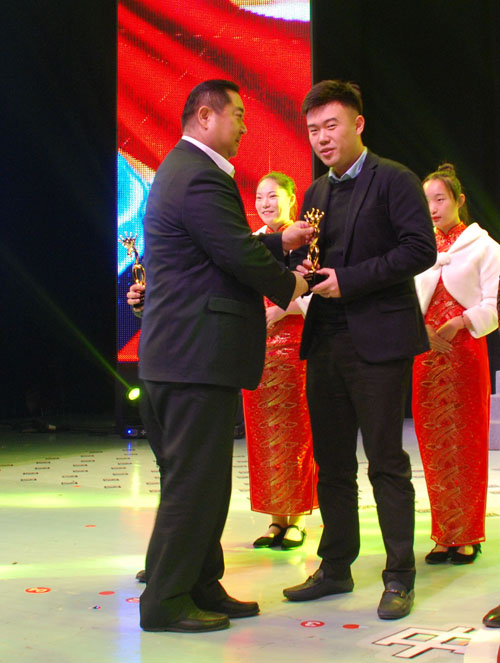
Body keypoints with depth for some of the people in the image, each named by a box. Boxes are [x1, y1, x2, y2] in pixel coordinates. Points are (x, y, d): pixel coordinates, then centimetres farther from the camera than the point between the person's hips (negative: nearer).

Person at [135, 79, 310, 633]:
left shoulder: (183, 169, 20)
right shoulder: (200, 178, -16)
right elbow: (241, 256, -19)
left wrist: (280, 241, 15)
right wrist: (288, 286, -2)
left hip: (186, 351, 11)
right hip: (198, 353, -11)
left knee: (203, 477, 16)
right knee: (193, 478, -4)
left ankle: (200, 586, 25)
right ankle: (165, 601, 4)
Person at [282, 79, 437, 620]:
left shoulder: (394, 180, -5)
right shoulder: (317, 193, 16)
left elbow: (421, 249, -14)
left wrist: (348, 280, -17)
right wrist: (300, 266, -5)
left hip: (378, 340, -7)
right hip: (326, 341, 7)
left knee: (386, 462, -1)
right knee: (331, 464, 12)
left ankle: (399, 577, 9)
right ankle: (336, 568, 23)